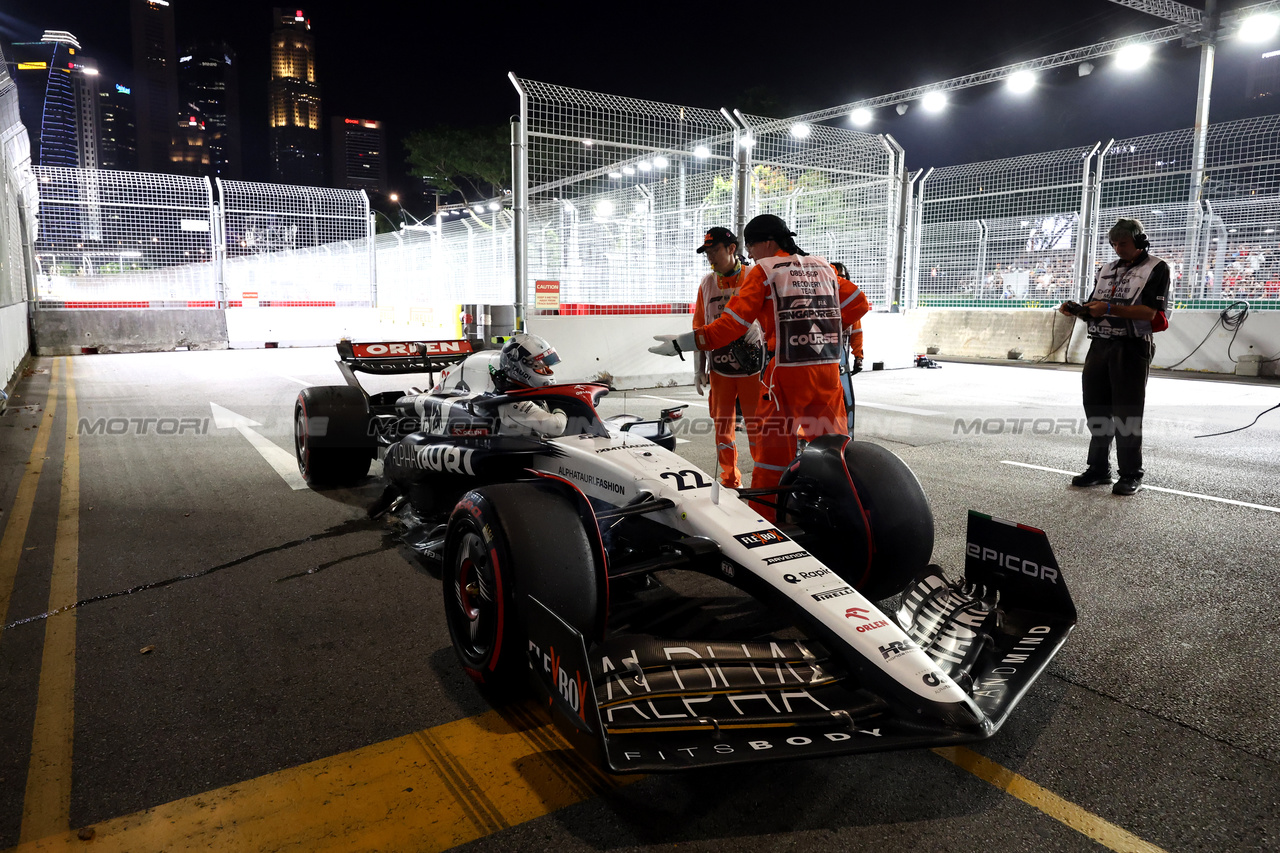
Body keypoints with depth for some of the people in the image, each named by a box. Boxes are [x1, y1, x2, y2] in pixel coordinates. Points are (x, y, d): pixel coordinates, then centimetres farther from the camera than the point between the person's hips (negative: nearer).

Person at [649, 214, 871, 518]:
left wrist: (682, 343, -7)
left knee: (773, 446, 4)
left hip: (788, 372, -5)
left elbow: (732, 323, -9)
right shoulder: (823, 267, 15)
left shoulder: (765, 270, -1)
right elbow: (859, 304, 15)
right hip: (829, 371, 5)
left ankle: (763, 518, 9)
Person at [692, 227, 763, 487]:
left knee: (756, 423, -2)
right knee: (723, 422, 6)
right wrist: (699, 368, 9)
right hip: (719, 367, 3)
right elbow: (700, 328, 11)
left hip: (753, 365, -3)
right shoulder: (707, 283, 8)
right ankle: (729, 477, 17)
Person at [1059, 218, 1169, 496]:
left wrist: (1109, 309, -22)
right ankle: (1099, 470, 16)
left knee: (1127, 414, -4)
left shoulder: (1156, 269, 0)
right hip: (1099, 347, 6)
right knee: (1096, 409, 7)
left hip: (1131, 350, -6)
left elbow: (1150, 312, -12)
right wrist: (1075, 309, -1)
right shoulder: (1107, 270, 19)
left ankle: (1131, 475, 5)